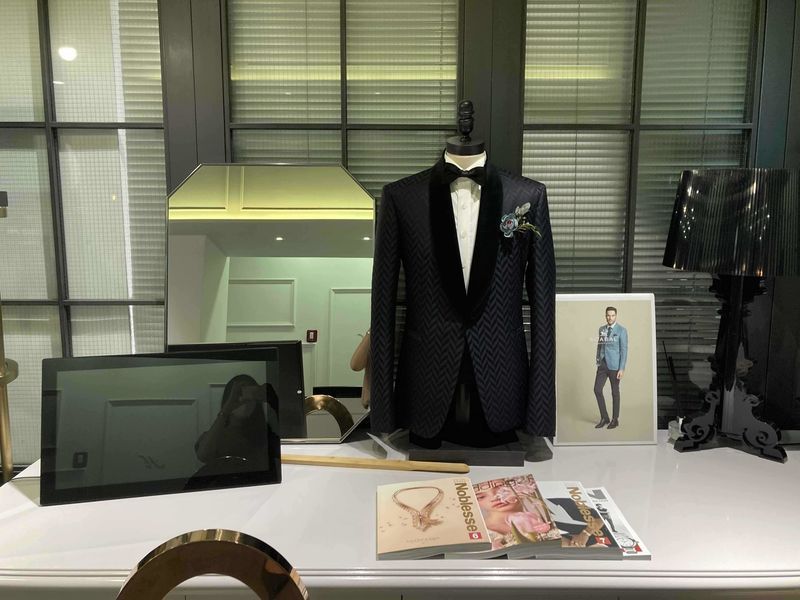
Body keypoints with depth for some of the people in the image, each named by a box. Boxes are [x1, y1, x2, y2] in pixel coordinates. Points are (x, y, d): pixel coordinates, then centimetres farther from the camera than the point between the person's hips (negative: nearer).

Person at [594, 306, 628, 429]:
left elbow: (624, 350, -11)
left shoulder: (622, 330, -8)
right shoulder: (601, 329, 9)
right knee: (597, 390, -1)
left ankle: (615, 419, 18)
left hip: (614, 366, -5)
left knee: (615, 392, 5)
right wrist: (598, 363, 14)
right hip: (603, 365, 5)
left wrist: (622, 369, -16)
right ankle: (604, 418, 12)